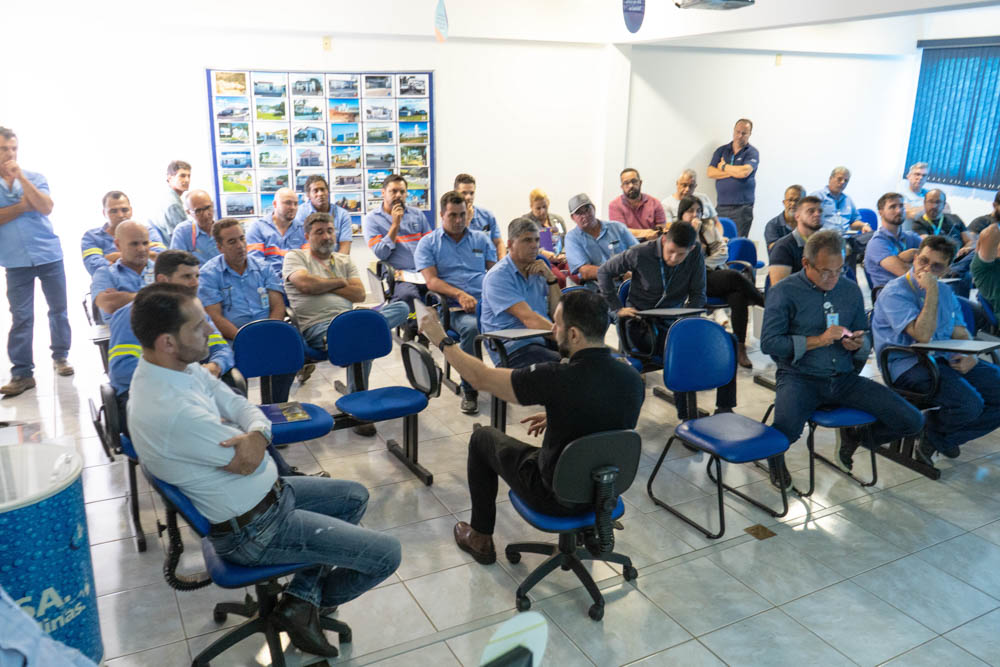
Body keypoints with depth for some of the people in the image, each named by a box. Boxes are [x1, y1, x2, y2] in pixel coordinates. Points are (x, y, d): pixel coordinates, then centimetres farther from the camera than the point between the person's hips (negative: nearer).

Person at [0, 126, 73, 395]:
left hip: (49, 255, 1)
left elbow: (46, 207, -14)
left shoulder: (34, 177, 2)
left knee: (58, 309, 8)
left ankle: (60, 357, 23)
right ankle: (22, 373, 2)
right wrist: (22, 205, -10)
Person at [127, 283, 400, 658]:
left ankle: (301, 595, 18)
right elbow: (248, 461, -25)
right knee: (386, 554, -8)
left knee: (354, 497, 26)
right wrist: (252, 439, -5)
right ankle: (306, 604, 20)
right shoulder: (171, 410, -34)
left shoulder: (183, 368, -3)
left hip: (269, 490, 10)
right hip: (254, 528, -10)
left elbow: (241, 406, -1)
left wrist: (258, 433, -22)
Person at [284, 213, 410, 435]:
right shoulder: (295, 257, 13)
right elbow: (305, 284, -9)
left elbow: (359, 294, 10)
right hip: (317, 326, -5)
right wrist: (339, 282, 6)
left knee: (401, 307, -16)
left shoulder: (344, 261, 26)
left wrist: (323, 285, 3)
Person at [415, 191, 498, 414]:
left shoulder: (481, 239, 22)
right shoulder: (428, 243, 11)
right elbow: (431, 281, 0)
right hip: (455, 307, -3)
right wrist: (460, 294, -16)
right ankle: (469, 390, -19)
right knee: (470, 327, -37)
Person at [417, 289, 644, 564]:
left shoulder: (558, 378, -29)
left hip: (557, 496, -5)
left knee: (482, 437, 16)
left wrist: (443, 341, -2)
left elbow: (481, 378, -16)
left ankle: (480, 539, 30)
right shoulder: (633, 378, -12)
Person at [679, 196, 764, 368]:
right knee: (734, 276, -31)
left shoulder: (709, 227, 22)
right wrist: (694, 232, -5)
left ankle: (740, 348, -31)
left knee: (738, 295, -29)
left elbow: (723, 252, 10)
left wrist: (703, 263, -3)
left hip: (715, 272, 4)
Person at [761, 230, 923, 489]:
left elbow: (863, 334, 22)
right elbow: (769, 342, -10)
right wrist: (818, 340, -15)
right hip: (800, 377, -5)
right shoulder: (784, 292, -3)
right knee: (787, 429, -36)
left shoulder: (851, 289, 14)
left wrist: (858, 344, -4)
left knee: (912, 421, -9)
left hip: (845, 378, 5)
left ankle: (853, 438, 21)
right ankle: (775, 455, 5)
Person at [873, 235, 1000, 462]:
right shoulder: (895, 293, -11)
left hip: (946, 359, 9)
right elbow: (923, 335, -22)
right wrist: (932, 292, -20)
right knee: (969, 404, -29)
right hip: (909, 365, -9)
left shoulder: (945, 292, 16)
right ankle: (931, 430, 6)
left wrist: (971, 357, -4)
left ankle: (940, 438, 4)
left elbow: (961, 333, 17)